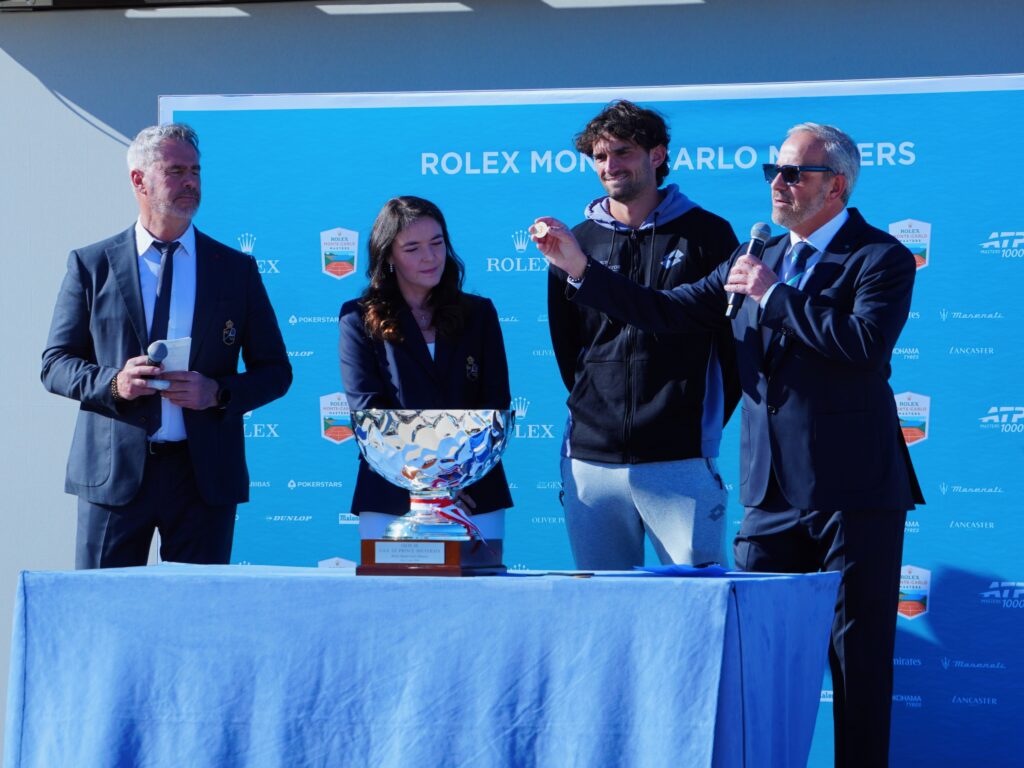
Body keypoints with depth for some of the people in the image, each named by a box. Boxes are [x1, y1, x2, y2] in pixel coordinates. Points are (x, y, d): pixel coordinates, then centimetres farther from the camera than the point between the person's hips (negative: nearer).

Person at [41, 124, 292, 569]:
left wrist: (219, 392, -9)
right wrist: (113, 381, -14)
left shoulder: (236, 269, 10)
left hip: (205, 475, 1)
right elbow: (55, 364, 6)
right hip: (114, 472, -1)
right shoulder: (92, 265, 7)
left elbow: (275, 370, 10)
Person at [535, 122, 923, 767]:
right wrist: (582, 269, 6)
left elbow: (868, 344, -22)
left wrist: (775, 295, -16)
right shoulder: (760, 261, 15)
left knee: (859, 654, 0)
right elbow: (666, 312, 15)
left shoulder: (881, 258, -5)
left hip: (853, 492, -6)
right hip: (773, 493, 6)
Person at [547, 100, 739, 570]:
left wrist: (709, 423, 3)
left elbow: (737, 339, 5)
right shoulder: (578, 243, 11)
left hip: (680, 461, -3)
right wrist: (592, 412, 14)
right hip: (592, 461, 3)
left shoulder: (706, 235, 4)